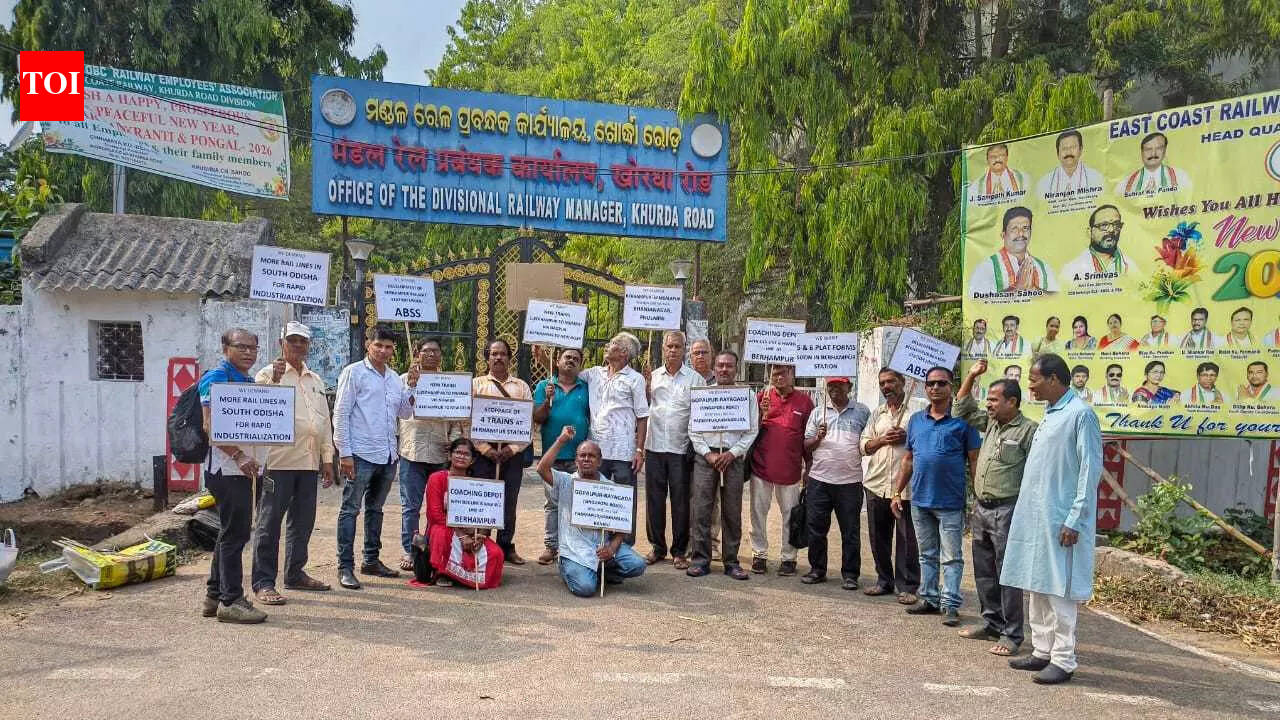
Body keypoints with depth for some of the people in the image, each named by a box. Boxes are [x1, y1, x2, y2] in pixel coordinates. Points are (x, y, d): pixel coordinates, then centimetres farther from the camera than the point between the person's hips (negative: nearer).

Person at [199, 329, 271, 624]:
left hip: (248, 469, 10)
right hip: (227, 469, -9)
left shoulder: (250, 381, 19)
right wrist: (239, 456, -23)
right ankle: (231, 600, 2)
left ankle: (214, 596, 24)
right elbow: (210, 425, -18)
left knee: (231, 534, 15)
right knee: (234, 534, -6)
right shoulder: (217, 378, -9)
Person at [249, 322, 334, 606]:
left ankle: (295, 574, 25)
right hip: (279, 461, -6)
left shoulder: (315, 380, 19)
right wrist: (273, 380, -25)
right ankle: (263, 582, 2)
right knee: (269, 522, -3)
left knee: (303, 521, 13)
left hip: (309, 462, 7)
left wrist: (328, 458, 17)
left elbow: (325, 420, 21)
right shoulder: (268, 374, 0)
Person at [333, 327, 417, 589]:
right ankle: (345, 567, 0)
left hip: (388, 456, 7)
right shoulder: (354, 373, -4)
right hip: (361, 455, -6)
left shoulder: (395, 378, 14)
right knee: (350, 509, -3)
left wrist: (411, 386, 1)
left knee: (376, 508, 15)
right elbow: (340, 414, -8)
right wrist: (344, 452, -13)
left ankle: (372, 560, 25)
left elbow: (406, 413, 15)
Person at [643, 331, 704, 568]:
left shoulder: (695, 379, 2)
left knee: (681, 501, 3)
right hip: (654, 445, 3)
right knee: (654, 499, 7)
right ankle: (657, 547, 19)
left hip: (681, 448, -3)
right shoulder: (652, 376, 11)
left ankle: (680, 551, 12)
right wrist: (646, 388, -2)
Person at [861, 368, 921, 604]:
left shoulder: (916, 411, 0)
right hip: (877, 484, 5)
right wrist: (882, 439, -3)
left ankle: (907, 586, 8)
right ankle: (884, 580, 24)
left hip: (906, 485, -5)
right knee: (878, 537, 11)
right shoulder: (876, 414, 17)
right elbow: (864, 446, 14)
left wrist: (907, 437, -17)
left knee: (907, 539, -1)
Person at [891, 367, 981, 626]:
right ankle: (929, 599, 24)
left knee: (951, 558, 2)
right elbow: (908, 460, 14)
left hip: (950, 503, -5)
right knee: (927, 554, 14)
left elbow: (974, 460, -5)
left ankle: (950, 605, 9)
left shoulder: (962, 420, -5)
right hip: (920, 500, 5)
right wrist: (897, 493, 11)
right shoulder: (916, 420, 9)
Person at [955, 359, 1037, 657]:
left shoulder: (1028, 430, -12)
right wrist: (971, 376, 16)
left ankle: (1011, 635, 5)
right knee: (984, 571, 15)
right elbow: (962, 411, 25)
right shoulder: (990, 423, 12)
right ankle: (992, 623, 28)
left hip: (1006, 511, -8)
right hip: (981, 508, 8)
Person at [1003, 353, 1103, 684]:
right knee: (1037, 586, 13)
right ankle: (1042, 651, 23)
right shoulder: (1049, 415, 14)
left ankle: (1063, 660, 7)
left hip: (1060, 520, -9)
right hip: (1035, 518, 9)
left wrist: (1074, 520, -18)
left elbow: (1091, 470, -15)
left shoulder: (1080, 414, -13)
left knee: (1060, 590, -2)